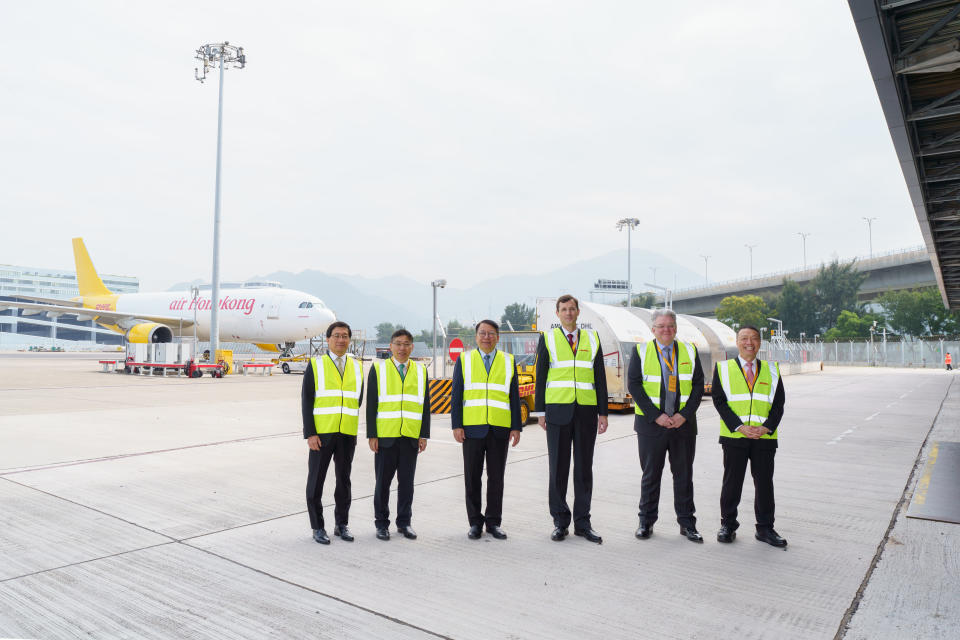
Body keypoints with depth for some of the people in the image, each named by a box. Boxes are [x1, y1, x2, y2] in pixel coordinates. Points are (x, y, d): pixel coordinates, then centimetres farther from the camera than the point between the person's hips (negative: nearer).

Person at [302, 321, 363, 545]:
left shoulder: (357, 367, 9)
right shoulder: (315, 365, -1)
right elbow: (306, 401, -5)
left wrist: (354, 429, 10)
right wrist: (310, 433, -11)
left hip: (347, 434, 3)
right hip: (321, 434, -3)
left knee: (344, 480, 11)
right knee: (316, 480, 4)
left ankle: (342, 525, 24)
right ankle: (318, 528, 17)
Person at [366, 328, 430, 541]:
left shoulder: (421, 371, 9)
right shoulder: (378, 369, 3)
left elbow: (425, 405, 8)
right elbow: (371, 404, 0)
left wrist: (424, 435, 2)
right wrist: (371, 435, -6)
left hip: (411, 437, 2)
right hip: (385, 436, -2)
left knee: (407, 482, 8)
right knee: (383, 481, 5)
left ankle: (404, 522, 21)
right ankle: (382, 523, 18)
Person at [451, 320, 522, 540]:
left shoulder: (508, 361, 9)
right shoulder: (464, 360, 6)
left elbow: (514, 396, 7)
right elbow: (456, 395, 3)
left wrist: (516, 427, 1)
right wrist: (456, 425, -5)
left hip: (500, 429, 1)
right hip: (472, 428, -1)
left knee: (496, 477, 6)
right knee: (472, 477, 4)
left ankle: (493, 522, 17)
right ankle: (475, 523, 16)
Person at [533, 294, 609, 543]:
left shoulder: (592, 339, 10)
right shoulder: (547, 339, 4)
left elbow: (600, 378, 9)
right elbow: (540, 377, 3)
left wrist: (603, 412, 4)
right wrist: (540, 412, -2)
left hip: (587, 411, 2)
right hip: (558, 410, -2)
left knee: (584, 467, 6)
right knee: (558, 467, 3)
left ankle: (582, 523, 16)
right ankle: (560, 522, 14)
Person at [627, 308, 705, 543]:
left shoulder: (690, 352, 7)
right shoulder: (641, 351, 0)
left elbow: (698, 385, 3)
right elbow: (634, 385, -6)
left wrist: (684, 415, -10)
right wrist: (656, 416, -13)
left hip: (683, 423, 2)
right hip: (651, 424, -2)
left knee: (684, 474, 8)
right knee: (650, 474, 6)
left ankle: (687, 523, 20)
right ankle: (646, 521, 19)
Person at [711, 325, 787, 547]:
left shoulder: (771, 370, 11)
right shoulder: (723, 368, 5)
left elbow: (778, 404, 7)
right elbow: (719, 401, -2)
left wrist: (766, 427, -9)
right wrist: (739, 426, -12)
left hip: (764, 437, 2)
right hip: (734, 436, -2)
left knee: (765, 483, 7)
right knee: (732, 483, 6)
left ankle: (765, 529, 21)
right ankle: (728, 525, 19)